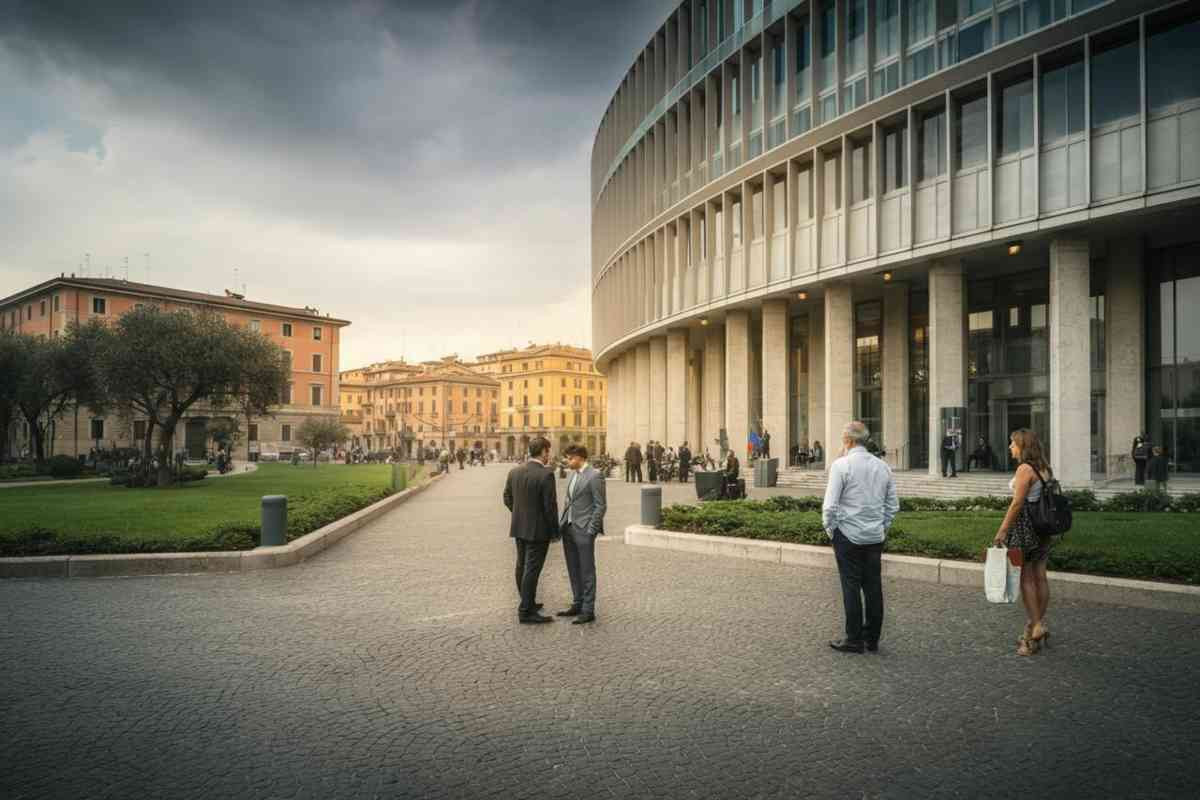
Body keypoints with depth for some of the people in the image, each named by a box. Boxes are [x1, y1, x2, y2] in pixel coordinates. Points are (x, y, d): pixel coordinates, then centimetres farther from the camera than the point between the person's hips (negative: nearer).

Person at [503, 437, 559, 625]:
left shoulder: (514, 472, 1)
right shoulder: (546, 474, -19)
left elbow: (507, 498, 9)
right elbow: (550, 505, -17)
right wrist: (555, 531, -7)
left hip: (519, 528, 7)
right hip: (538, 530, -7)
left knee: (522, 566, 18)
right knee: (532, 569, -1)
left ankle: (527, 603, 33)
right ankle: (526, 612, 4)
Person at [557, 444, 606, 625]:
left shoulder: (594, 476, -13)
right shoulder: (574, 474, 12)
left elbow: (601, 506, -14)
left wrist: (591, 531, -15)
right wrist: (562, 523, 11)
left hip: (584, 530, -8)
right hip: (568, 528, 8)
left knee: (587, 570, 1)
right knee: (573, 569, 15)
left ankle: (588, 611, 8)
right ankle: (577, 605, 27)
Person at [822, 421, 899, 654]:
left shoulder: (841, 465, -11)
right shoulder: (883, 466, 6)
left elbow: (830, 505, -14)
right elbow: (893, 505, 11)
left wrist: (830, 529, 1)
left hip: (848, 535, -5)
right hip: (875, 537, 5)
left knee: (851, 586, 2)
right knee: (873, 586, 10)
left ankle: (854, 640, 9)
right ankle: (872, 639, 19)